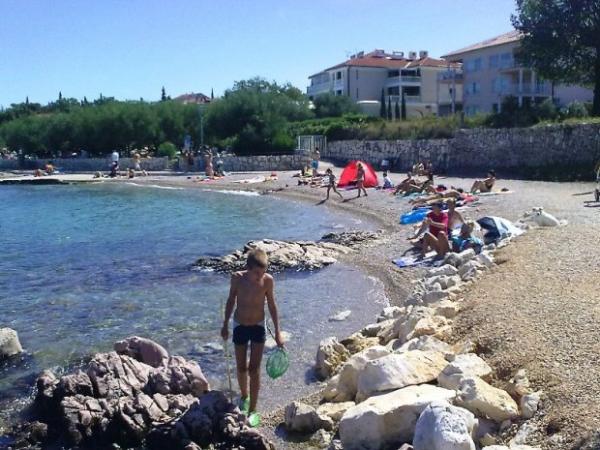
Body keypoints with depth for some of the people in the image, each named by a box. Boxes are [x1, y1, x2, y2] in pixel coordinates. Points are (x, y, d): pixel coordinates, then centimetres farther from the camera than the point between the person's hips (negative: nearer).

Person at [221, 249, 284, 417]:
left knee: (254, 370, -2)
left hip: (258, 327, -1)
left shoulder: (268, 280, -19)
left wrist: (277, 332, -1)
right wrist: (225, 325, 6)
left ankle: (252, 409, 10)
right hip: (240, 327, 1)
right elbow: (231, 301, -2)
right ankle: (244, 396, 40)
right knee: (242, 368, 11)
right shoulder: (237, 278, -19)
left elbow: (272, 305, -5)